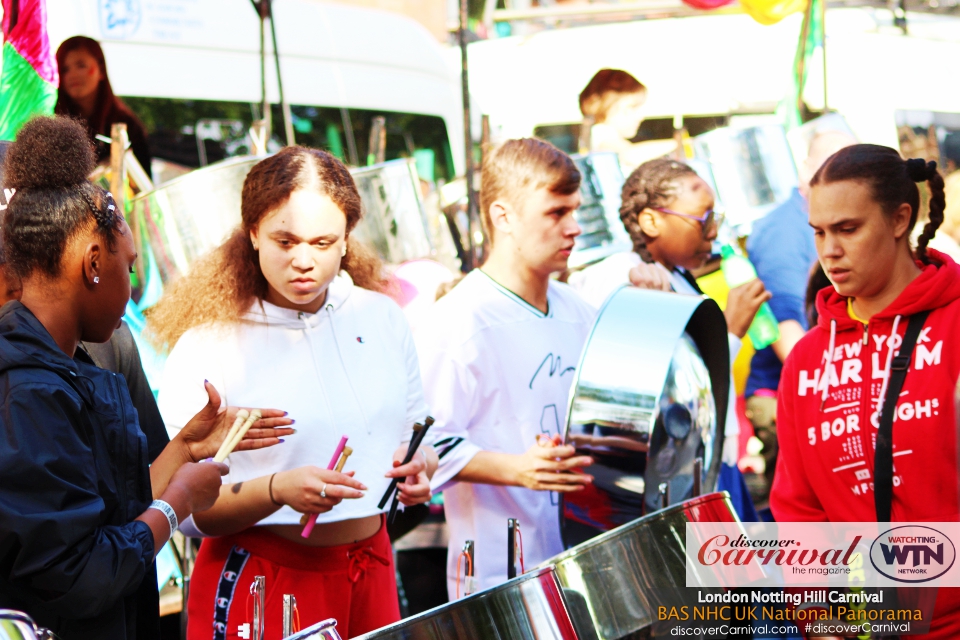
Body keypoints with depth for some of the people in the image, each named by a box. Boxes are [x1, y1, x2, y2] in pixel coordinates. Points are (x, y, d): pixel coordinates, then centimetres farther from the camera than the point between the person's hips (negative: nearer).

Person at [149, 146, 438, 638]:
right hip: (259, 584, -4)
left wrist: (420, 467, -8)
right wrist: (277, 490, -28)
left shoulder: (382, 319, 1)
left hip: (371, 569, 4)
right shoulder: (208, 345, -13)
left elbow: (417, 433, 13)